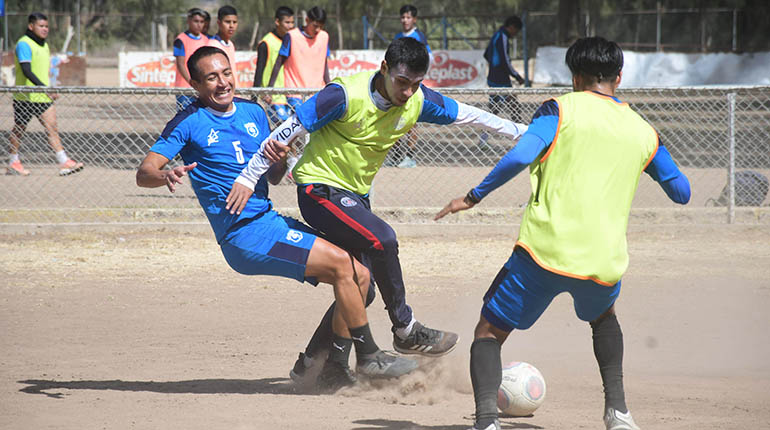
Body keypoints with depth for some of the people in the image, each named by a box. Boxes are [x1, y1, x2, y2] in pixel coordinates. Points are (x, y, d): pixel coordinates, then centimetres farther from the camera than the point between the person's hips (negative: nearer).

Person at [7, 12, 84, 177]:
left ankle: (64, 162, -12)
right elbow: (26, 71, -25)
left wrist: (50, 90, 23)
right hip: (25, 97, -7)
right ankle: (13, 163, 19)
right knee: (19, 129, 6)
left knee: (52, 127, -4)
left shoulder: (44, 45, 14)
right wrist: (44, 88, -33)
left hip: (43, 97, 7)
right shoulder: (24, 44, -14)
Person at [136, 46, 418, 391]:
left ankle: (334, 369, 12)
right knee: (341, 263, -19)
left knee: (359, 276, 4)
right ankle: (369, 357, -8)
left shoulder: (253, 113, 14)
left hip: (271, 221, 8)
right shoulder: (189, 123, -5)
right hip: (244, 234, -8)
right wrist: (165, 176, -34)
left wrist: (279, 161, -6)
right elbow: (143, 173, -11)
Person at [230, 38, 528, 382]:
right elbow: (290, 129, -17)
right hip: (319, 189, -8)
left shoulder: (418, 101, -6)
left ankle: (309, 365, 18)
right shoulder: (346, 95, -23)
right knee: (382, 238, -28)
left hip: (356, 195, 8)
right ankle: (406, 331, -15)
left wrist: (521, 132, 16)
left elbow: (467, 115, 9)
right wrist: (249, 176, -16)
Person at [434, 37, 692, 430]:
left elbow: (520, 156, -14)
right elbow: (682, 193, 22)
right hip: (605, 261, 4)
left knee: (488, 333, 9)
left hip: (544, 251, -4)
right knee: (604, 315, 37)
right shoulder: (643, 132, 13)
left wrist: (473, 197, -4)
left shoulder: (562, 108, 2)